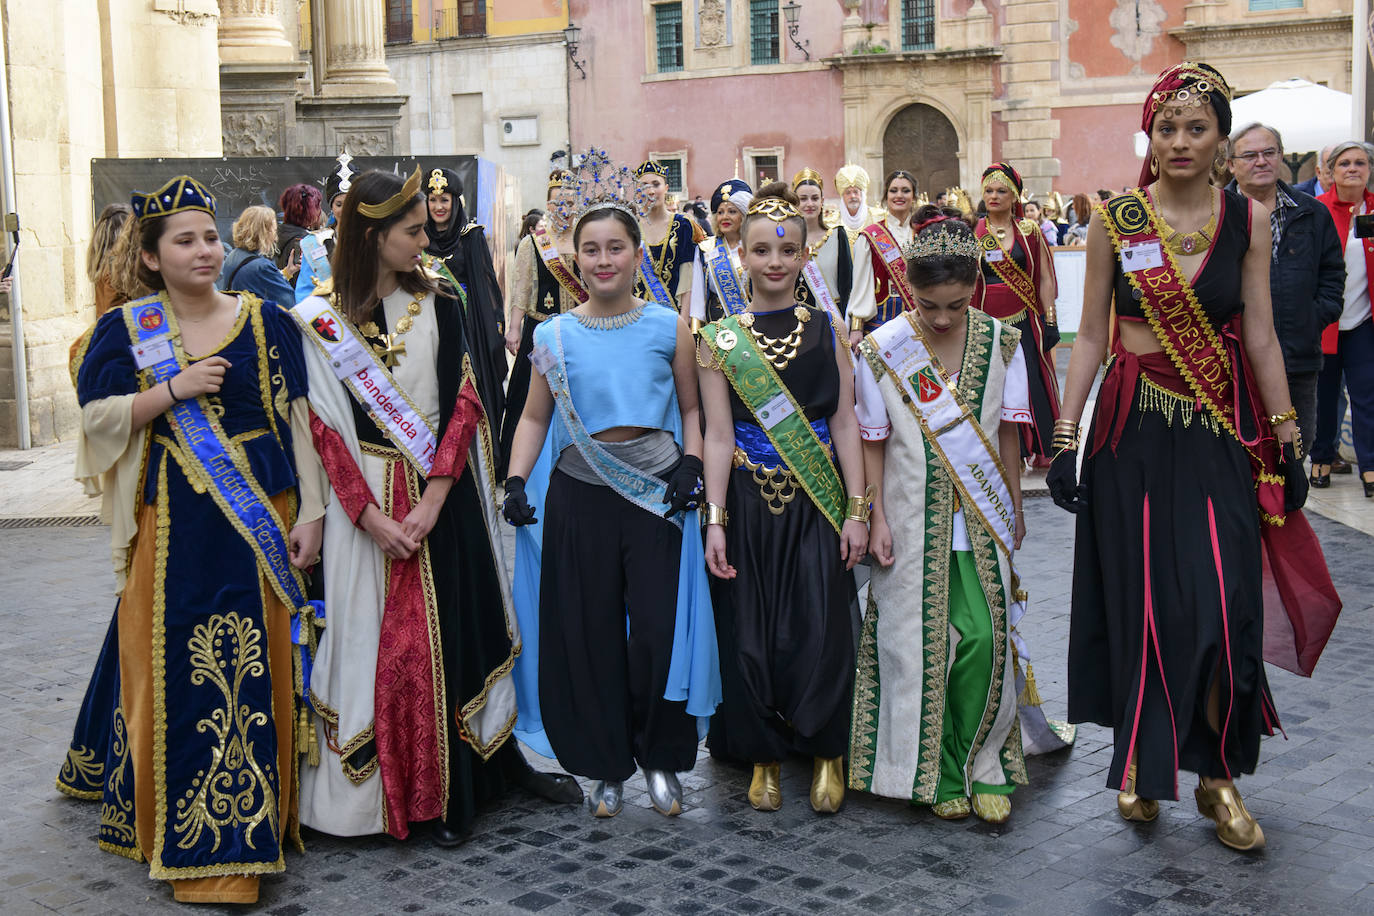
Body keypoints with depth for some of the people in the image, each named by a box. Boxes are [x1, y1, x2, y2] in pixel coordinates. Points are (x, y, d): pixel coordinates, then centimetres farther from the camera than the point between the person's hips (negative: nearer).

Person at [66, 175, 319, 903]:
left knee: (260, 669, 5)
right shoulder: (125, 330, 4)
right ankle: (186, 830, 11)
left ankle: (258, 816, 19)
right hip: (174, 528, -1)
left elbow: (297, 420, 4)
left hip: (259, 523, 1)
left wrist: (308, 513, -1)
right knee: (175, 671, 0)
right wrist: (173, 389, -16)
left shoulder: (265, 323, 5)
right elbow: (97, 418, -2)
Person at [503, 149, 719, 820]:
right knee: (587, 632, 5)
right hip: (579, 495, 1)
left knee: (659, 629, -2)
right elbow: (535, 417, 12)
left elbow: (691, 410, 11)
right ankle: (606, 764, 22)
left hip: (657, 495, -1)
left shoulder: (669, 327, 3)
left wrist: (690, 465, -6)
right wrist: (515, 482, -1)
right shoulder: (555, 335, 5)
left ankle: (661, 759, 20)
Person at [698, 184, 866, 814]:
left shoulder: (827, 329, 4)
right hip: (748, 502, 0)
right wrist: (715, 520, -6)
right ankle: (764, 755, 22)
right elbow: (718, 436, 0)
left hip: (816, 502, 0)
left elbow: (845, 422, 3)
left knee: (821, 630, -6)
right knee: (749, 634, 3)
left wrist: (857, 509, -2)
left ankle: (826, 752, 14)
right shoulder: (719, 338, 2)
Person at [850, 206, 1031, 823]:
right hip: (913, 515, -1)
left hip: (982, 513, 1)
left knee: (984, 638, -6)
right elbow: (873, 442, -1)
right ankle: (938, 773, 16)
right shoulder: (881, 350, -5)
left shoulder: (999, 342, 0)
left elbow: (1008, 432, 7)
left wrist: (1014, 508, 10)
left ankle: (984, 765, 12)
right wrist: (876, 517, -4)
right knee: (921, 641, 1)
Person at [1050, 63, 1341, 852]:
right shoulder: (1116, 220, 0)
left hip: (1220, 434, 1)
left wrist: (1287, 442, 3)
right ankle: (1139, 764, 24)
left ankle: (1219, 776, 15)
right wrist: (1066, 438, -3)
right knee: (1139, 605, 5)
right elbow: (1092, 336, 1)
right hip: (1132, 432, -1)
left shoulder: (1248, 221, 3)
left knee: (1222, 609, -2)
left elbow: (1261, 338, 5)